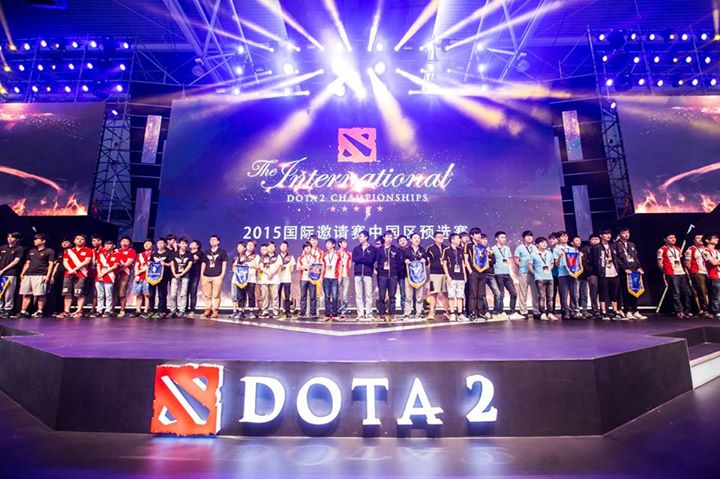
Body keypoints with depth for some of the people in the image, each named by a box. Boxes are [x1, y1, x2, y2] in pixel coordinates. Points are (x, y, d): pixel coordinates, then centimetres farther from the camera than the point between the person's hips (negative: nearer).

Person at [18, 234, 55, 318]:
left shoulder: (49, 251, 2)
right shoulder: (31, 251, 22)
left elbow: (51, 264, -3)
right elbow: (27, 263, 24)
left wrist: (48, 275, -11)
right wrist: (22, 273, 12)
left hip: (40, 275, -7)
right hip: (28, 275, 7)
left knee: (40, 294, -8)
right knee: (26, 294, 5)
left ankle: (40, 311, -3)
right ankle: (23, 311, 9)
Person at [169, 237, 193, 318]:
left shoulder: (189, 254, 4)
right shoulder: (174, 254, 9)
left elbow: (189, 265, -1)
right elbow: (172, 265, 6)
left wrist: (181, 274, -9)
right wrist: (175, 274, -9)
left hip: (185, 276, -1)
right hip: (175, 276, 1)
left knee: (183, 294, -3)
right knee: (173, 294, -2)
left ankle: (181, 311, 3)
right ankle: (173, 310, 10)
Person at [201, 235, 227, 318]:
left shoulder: (222, 252, 8)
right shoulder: (206, 252, 19)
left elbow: (224, 263, 4)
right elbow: (203, 264, 19)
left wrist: (222, 274, -5)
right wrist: (201, 275, 10)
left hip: (217, 276, -4)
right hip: (206, 276, 4)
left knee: (216, 295, -5)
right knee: (207, 295, 4)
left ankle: (215, 311, -1)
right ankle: (207, 310, 11)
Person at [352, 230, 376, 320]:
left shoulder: (372, 248, 5)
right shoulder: (356, 248, 15)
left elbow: (370, 260, -10)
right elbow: (354, 259, -2)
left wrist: (360, 258, -5)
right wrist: (365, 258, -6)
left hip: (368, 273, -3)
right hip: (358, 273, 3)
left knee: (368, 294, -2)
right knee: (358, 295, 2)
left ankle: (369, 314, 3)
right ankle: (360, 314, 6)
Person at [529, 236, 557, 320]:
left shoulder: (549, 253, 10)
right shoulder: (534, 254, -3)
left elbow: (552, 264, 22)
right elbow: (530, 266, -1)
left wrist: (549, 270, 9)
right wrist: (536, 273, -3)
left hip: (549, 277, 5)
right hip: (540, 278, -5)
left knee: (549, 296, 6)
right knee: (542, 296, -5)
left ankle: (549, 313, 13)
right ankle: (542, 314, -1)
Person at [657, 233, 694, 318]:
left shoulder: (678, 249, 17)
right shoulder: (662, 249, -5)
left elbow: (681, 260, 25)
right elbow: (660, 263, -3)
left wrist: (683, 269, 14)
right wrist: (666, 271, 2)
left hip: (682, 273, 7)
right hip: (671, 274, -7)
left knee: (688, 292, 7)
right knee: (676, 293, -4)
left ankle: (687, 311, 17)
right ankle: (679, 311, 2)